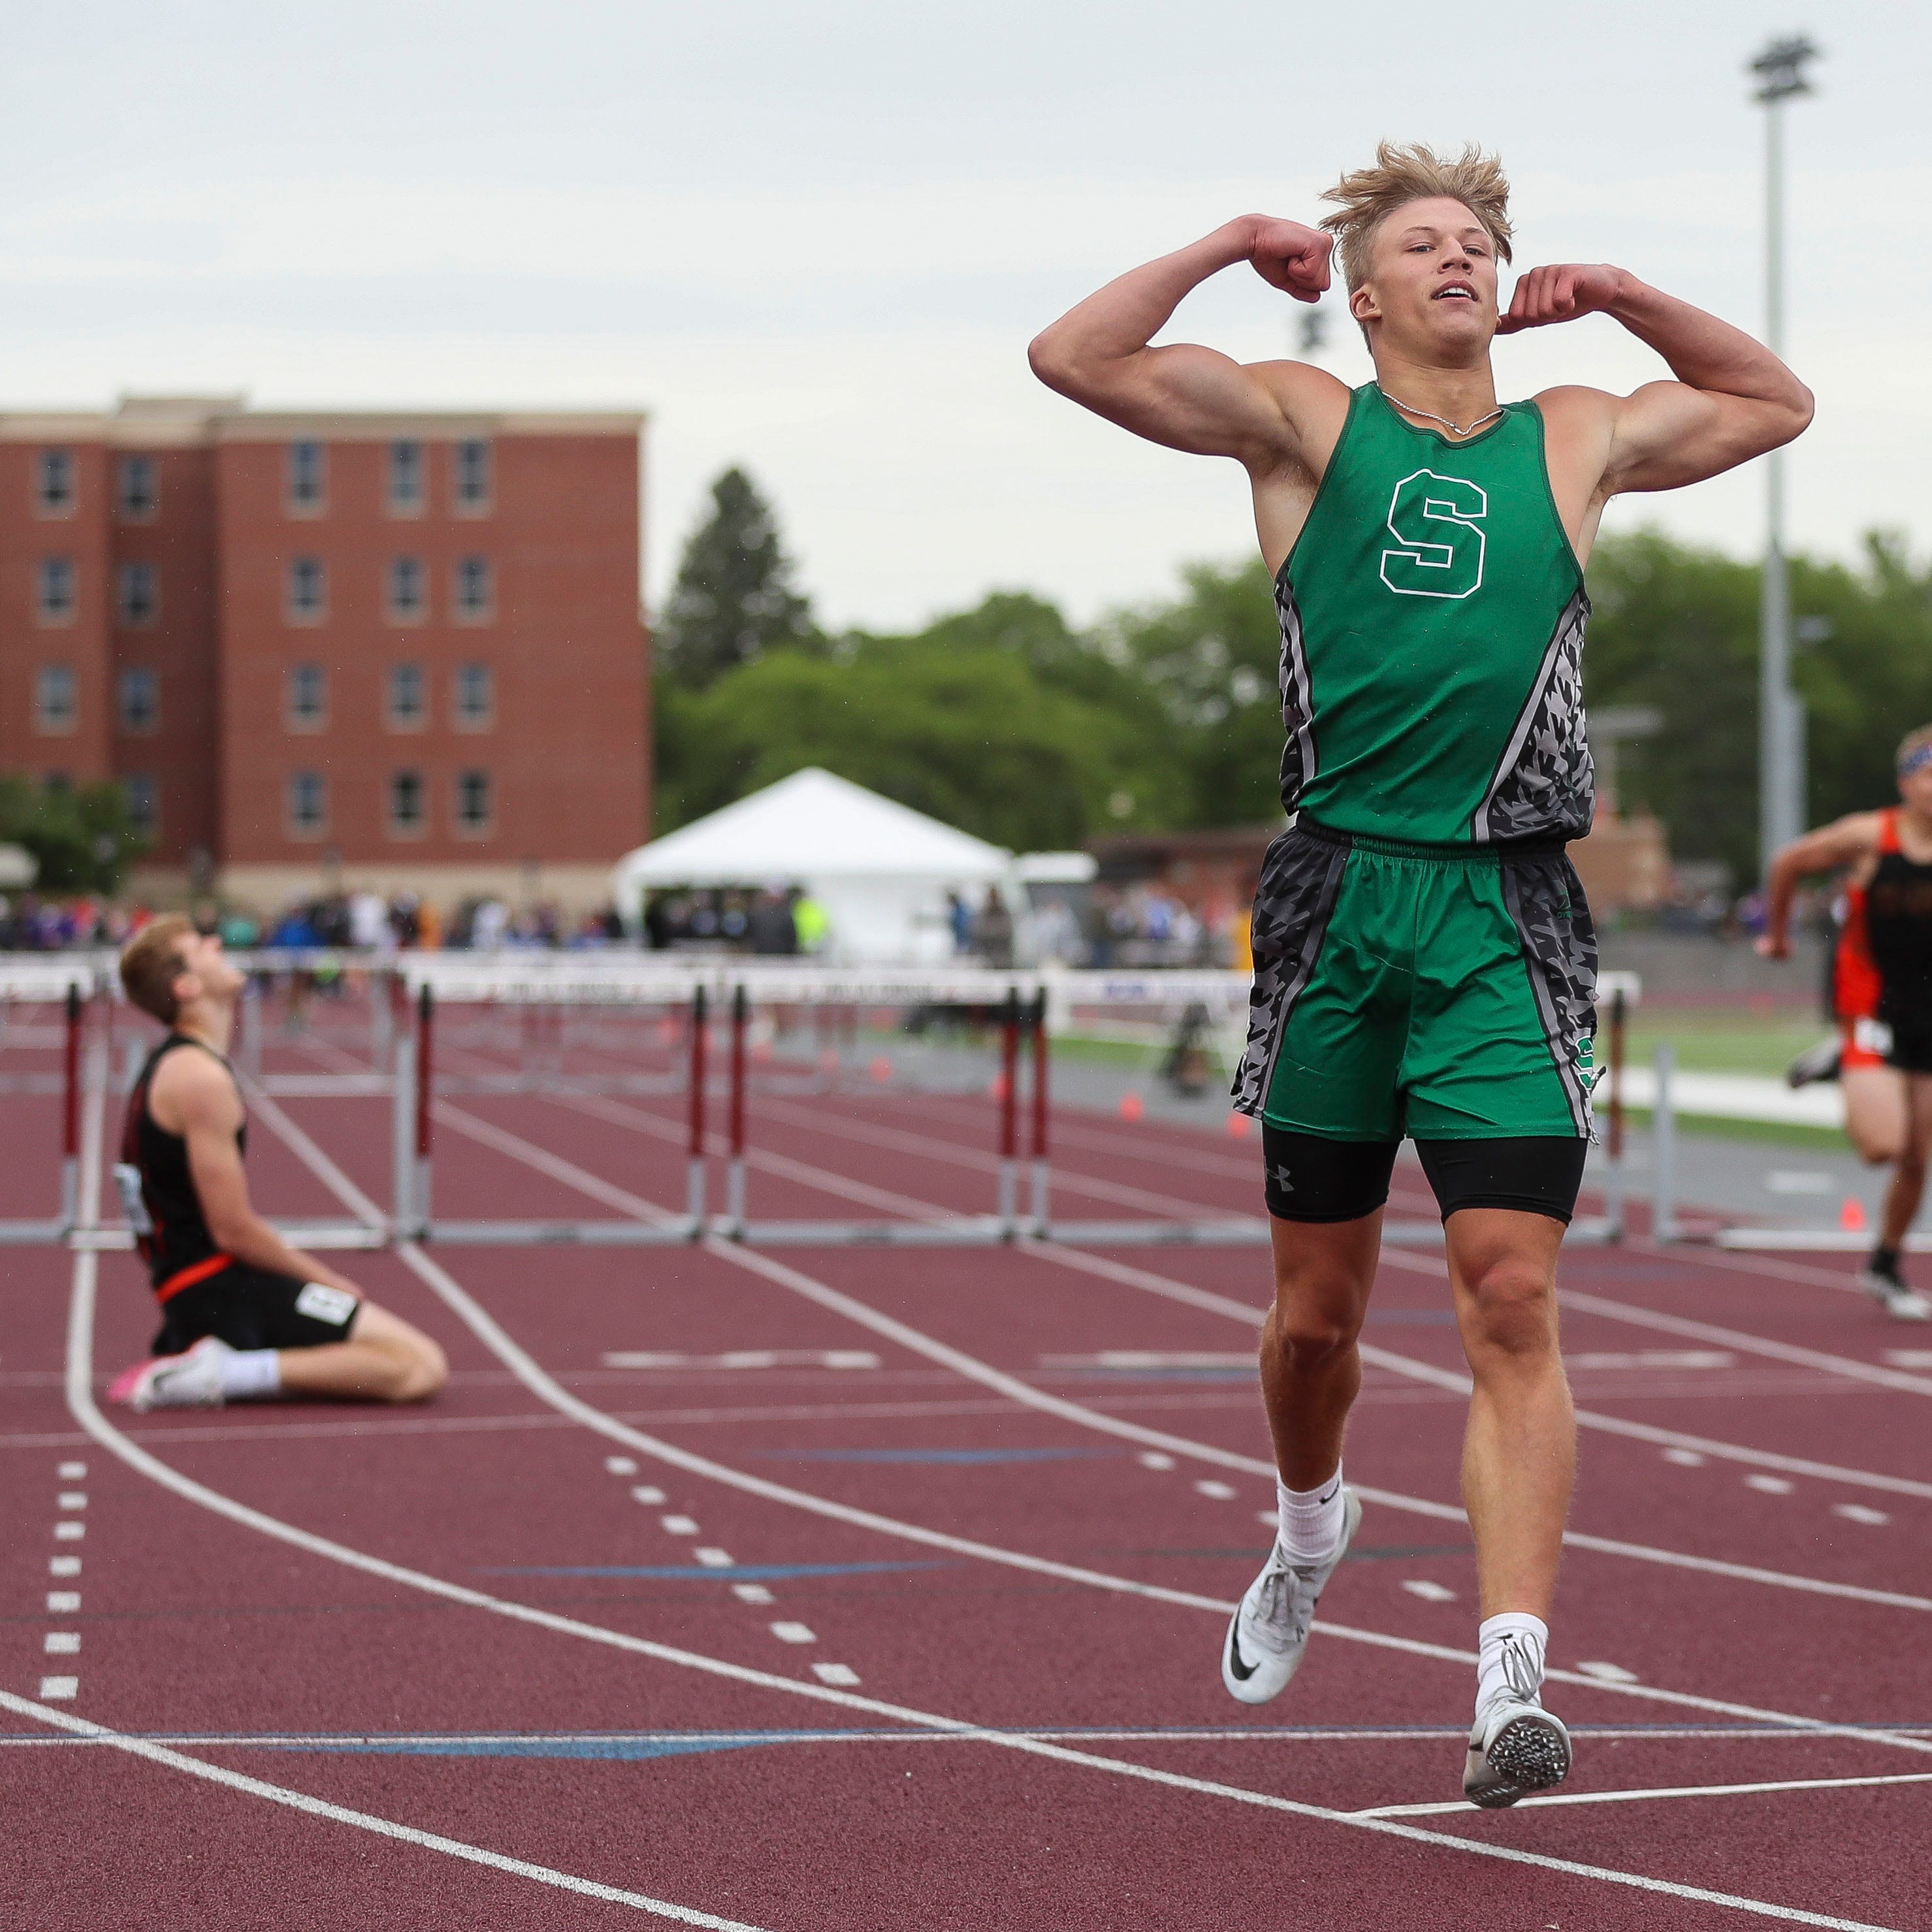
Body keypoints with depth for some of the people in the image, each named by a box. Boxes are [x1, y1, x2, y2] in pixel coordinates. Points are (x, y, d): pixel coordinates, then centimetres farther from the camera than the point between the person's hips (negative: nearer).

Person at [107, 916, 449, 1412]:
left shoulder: (169, 1068, 17)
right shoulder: (200, 1078, -15)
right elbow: (232, 1228, -17)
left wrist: (316, 1276, 16)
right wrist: (328, 1282, -3)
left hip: (190, 1294, 10)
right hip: (224, 1291, -10)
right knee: (422, 1366, -15)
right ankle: (227, 1375, -19)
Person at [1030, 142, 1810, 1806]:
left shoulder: (1579, 439, 15)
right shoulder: (1307, 424, 8)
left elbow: (1779, 403, 31)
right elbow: (1072, 358, 0)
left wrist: (1625, 300, 20)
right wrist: (1230, 246, 3)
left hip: (1507, 918, 0)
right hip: (1340, 897, 0)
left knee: (1513, 1303, -12)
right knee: (1317, 1306, 11)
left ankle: (1511, 1680, -17)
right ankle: (1312, 1526, 41)